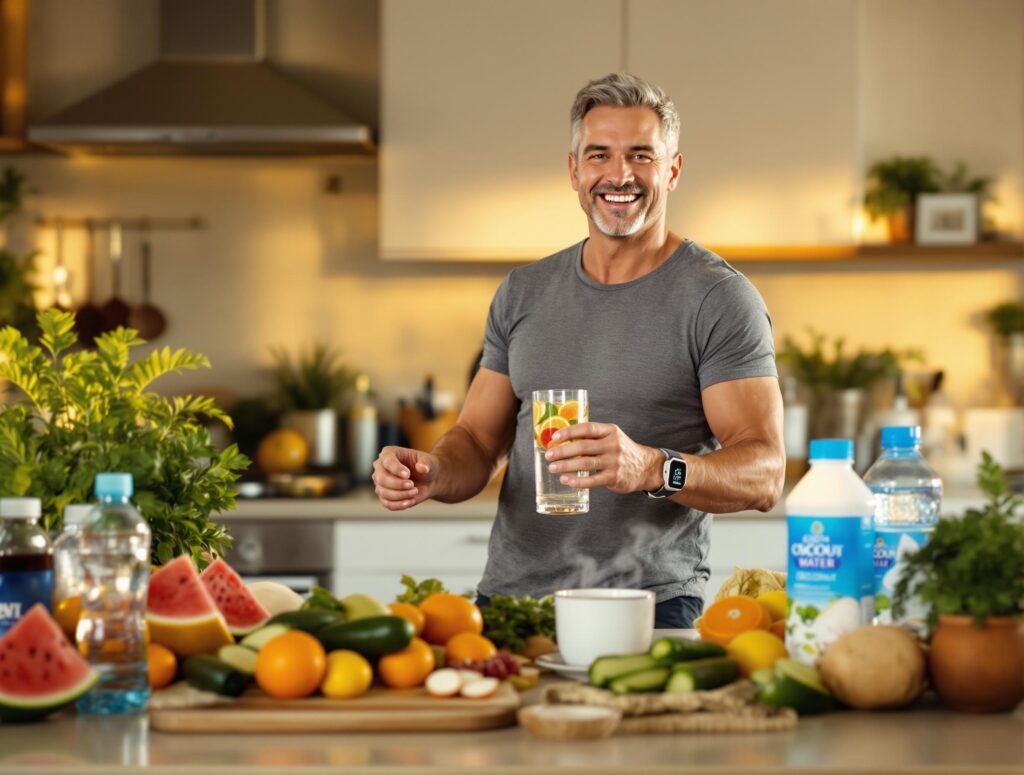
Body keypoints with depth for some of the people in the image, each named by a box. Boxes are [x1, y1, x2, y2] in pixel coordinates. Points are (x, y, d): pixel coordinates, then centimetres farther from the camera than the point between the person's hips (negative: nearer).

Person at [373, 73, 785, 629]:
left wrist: (651, 469, -29)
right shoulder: (523, 293, 15)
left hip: (649, 608, -4)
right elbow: (479, 443, 18)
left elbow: (763, 474, -11)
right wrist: (431, 472, -6)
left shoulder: (720, 300, -2)